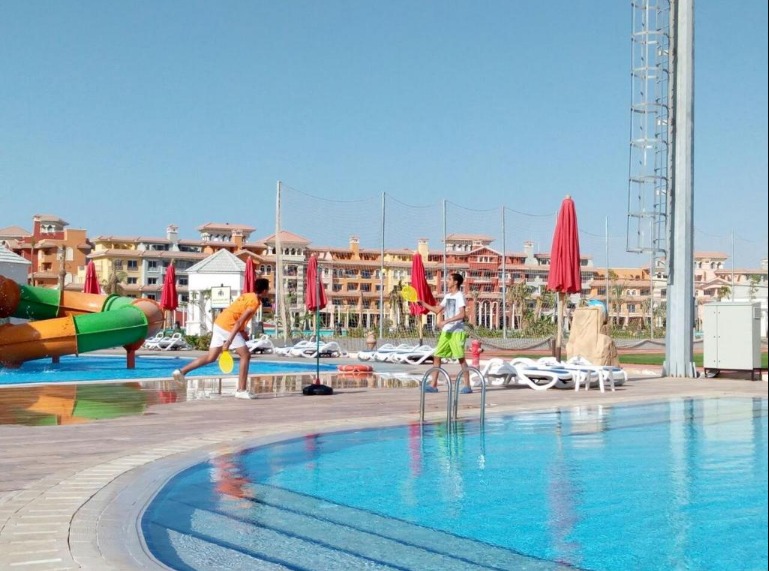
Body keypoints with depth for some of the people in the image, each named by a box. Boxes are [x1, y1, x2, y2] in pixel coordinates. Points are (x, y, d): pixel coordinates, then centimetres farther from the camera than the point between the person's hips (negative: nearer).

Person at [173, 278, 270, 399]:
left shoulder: (248, 296, 14)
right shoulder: (254, 302, -13)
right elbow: (240, 322, -21)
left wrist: (242, 332, 23)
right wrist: (229, 341, -25)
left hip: (219, 323, 9)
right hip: (228, 327, -9)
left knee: (211, 357, 13)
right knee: (245, 355, -1)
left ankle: (182, 371, 11)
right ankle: (241, 390, -2)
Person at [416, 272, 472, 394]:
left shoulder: (459, 296, -9)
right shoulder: (447, 296, 15)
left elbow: (461, 315, -20)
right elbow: (437, 310, 24)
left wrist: (446, 321, -25)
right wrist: (423, 304, 16)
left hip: (457, 331, -8)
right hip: (446, 331, 8)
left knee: (461, 358, -5)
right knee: (436, 356, 4)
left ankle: (467, 386, 1)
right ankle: (433, 385, 7)